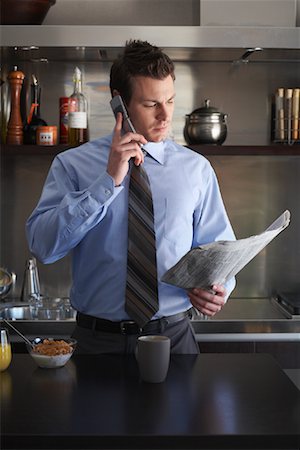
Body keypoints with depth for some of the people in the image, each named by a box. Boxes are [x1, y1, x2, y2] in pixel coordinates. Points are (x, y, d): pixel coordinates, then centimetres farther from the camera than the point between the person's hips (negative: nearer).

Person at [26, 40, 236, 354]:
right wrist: (108, 181, -20)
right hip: (97, 339, -1)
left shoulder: (196, 168, 3)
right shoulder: (72, 164, -2)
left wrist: (217, 288, -15)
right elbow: (42, 246, -15)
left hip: (173, 337, 2)